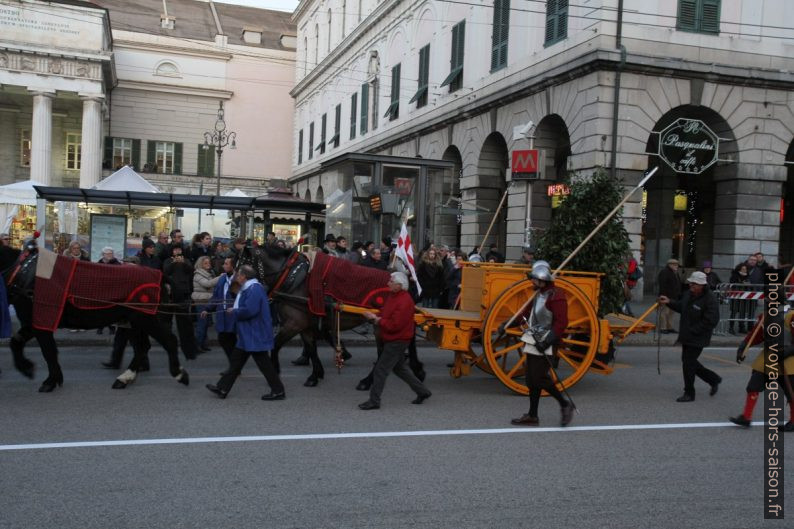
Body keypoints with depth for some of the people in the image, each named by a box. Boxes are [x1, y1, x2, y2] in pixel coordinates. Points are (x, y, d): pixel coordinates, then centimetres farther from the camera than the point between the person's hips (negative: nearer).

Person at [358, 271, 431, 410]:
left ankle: (374, 401, 5)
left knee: (380, 370, -5)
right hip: (393, 340, 10)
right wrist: (375, 316, -4)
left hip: (397, 341, -10)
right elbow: (386, 314, 16)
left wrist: (376, 319, -19)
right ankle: (422, 392, 30)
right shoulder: (393, 296, 8)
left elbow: (394, 325, -26)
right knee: (399, 368, 21)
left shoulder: (404, 301, -24)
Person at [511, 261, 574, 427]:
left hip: (544, 345, -9)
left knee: (539, 377, -10)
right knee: (531, 379, 9)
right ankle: (532, 416, 16)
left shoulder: (555, 296, -14)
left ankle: (565, 404, 8)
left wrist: (549, 341, -25)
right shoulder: (539, 294, 15)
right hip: (533, 343, 9)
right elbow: (528, 312, 24)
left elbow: (561, 322, -20)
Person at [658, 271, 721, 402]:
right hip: (687, 337, 9)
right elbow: (681, 306, 20)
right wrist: (669, 302, 4)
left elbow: (710, 321, -24)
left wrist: (692, 331, -22)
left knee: (688, 363, -2)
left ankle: (689, 394, 15)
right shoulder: (689, 293, 2)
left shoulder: (710, 299, -22)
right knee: (688, 361, 18)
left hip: (697, 339, -9)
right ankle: (714, 379, 35)